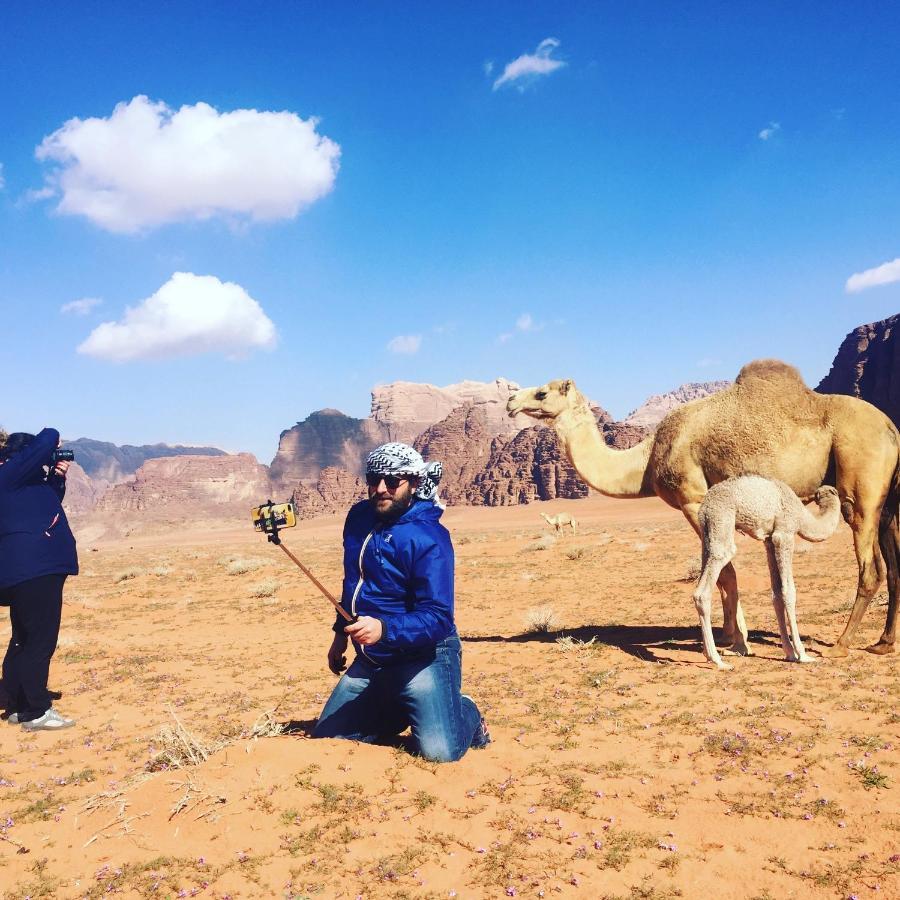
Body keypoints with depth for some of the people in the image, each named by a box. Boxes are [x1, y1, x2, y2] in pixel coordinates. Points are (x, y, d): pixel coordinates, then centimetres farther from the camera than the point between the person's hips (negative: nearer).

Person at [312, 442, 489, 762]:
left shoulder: (429, 537, -21)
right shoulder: (358, 518, 2)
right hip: (369, 661, 7)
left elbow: (437, 618, -28)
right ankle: (402, 712, 27)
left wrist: (384, 629, -43)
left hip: (423, 658, -7)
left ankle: (465, 714, 11)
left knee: (438, 750, -23)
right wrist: (341, 633, 21)